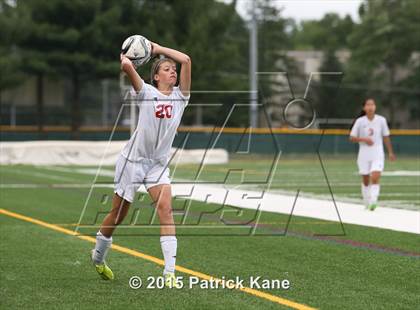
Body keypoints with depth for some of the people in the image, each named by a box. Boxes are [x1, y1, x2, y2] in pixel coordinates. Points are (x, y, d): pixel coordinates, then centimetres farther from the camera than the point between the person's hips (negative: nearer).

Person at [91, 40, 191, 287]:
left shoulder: (180, 96, 2)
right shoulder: (147, 93, -7)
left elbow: (186, 60, -9)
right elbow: (127, 66, -24)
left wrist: (158, 48, -2)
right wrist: (125, 58, -2)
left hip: (159, 164, 3)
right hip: (133, 159, -3)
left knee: (165, 208, -18)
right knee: (118, 213, 8)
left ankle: (170, 272, -22)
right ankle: (98, 256, 35)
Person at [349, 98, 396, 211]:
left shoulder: (381, 120, -1)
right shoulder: (360, 121, -4)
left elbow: (386, 137, 9)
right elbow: (352, 138, -2)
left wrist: (390, 152, 12)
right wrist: (364, 139, -19)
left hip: (377, 154, -1)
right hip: (364, 154, 1)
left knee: (375, 178, -17)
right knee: (366, 180, 9)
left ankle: (373, 202, -21)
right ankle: (367, 202, 25)